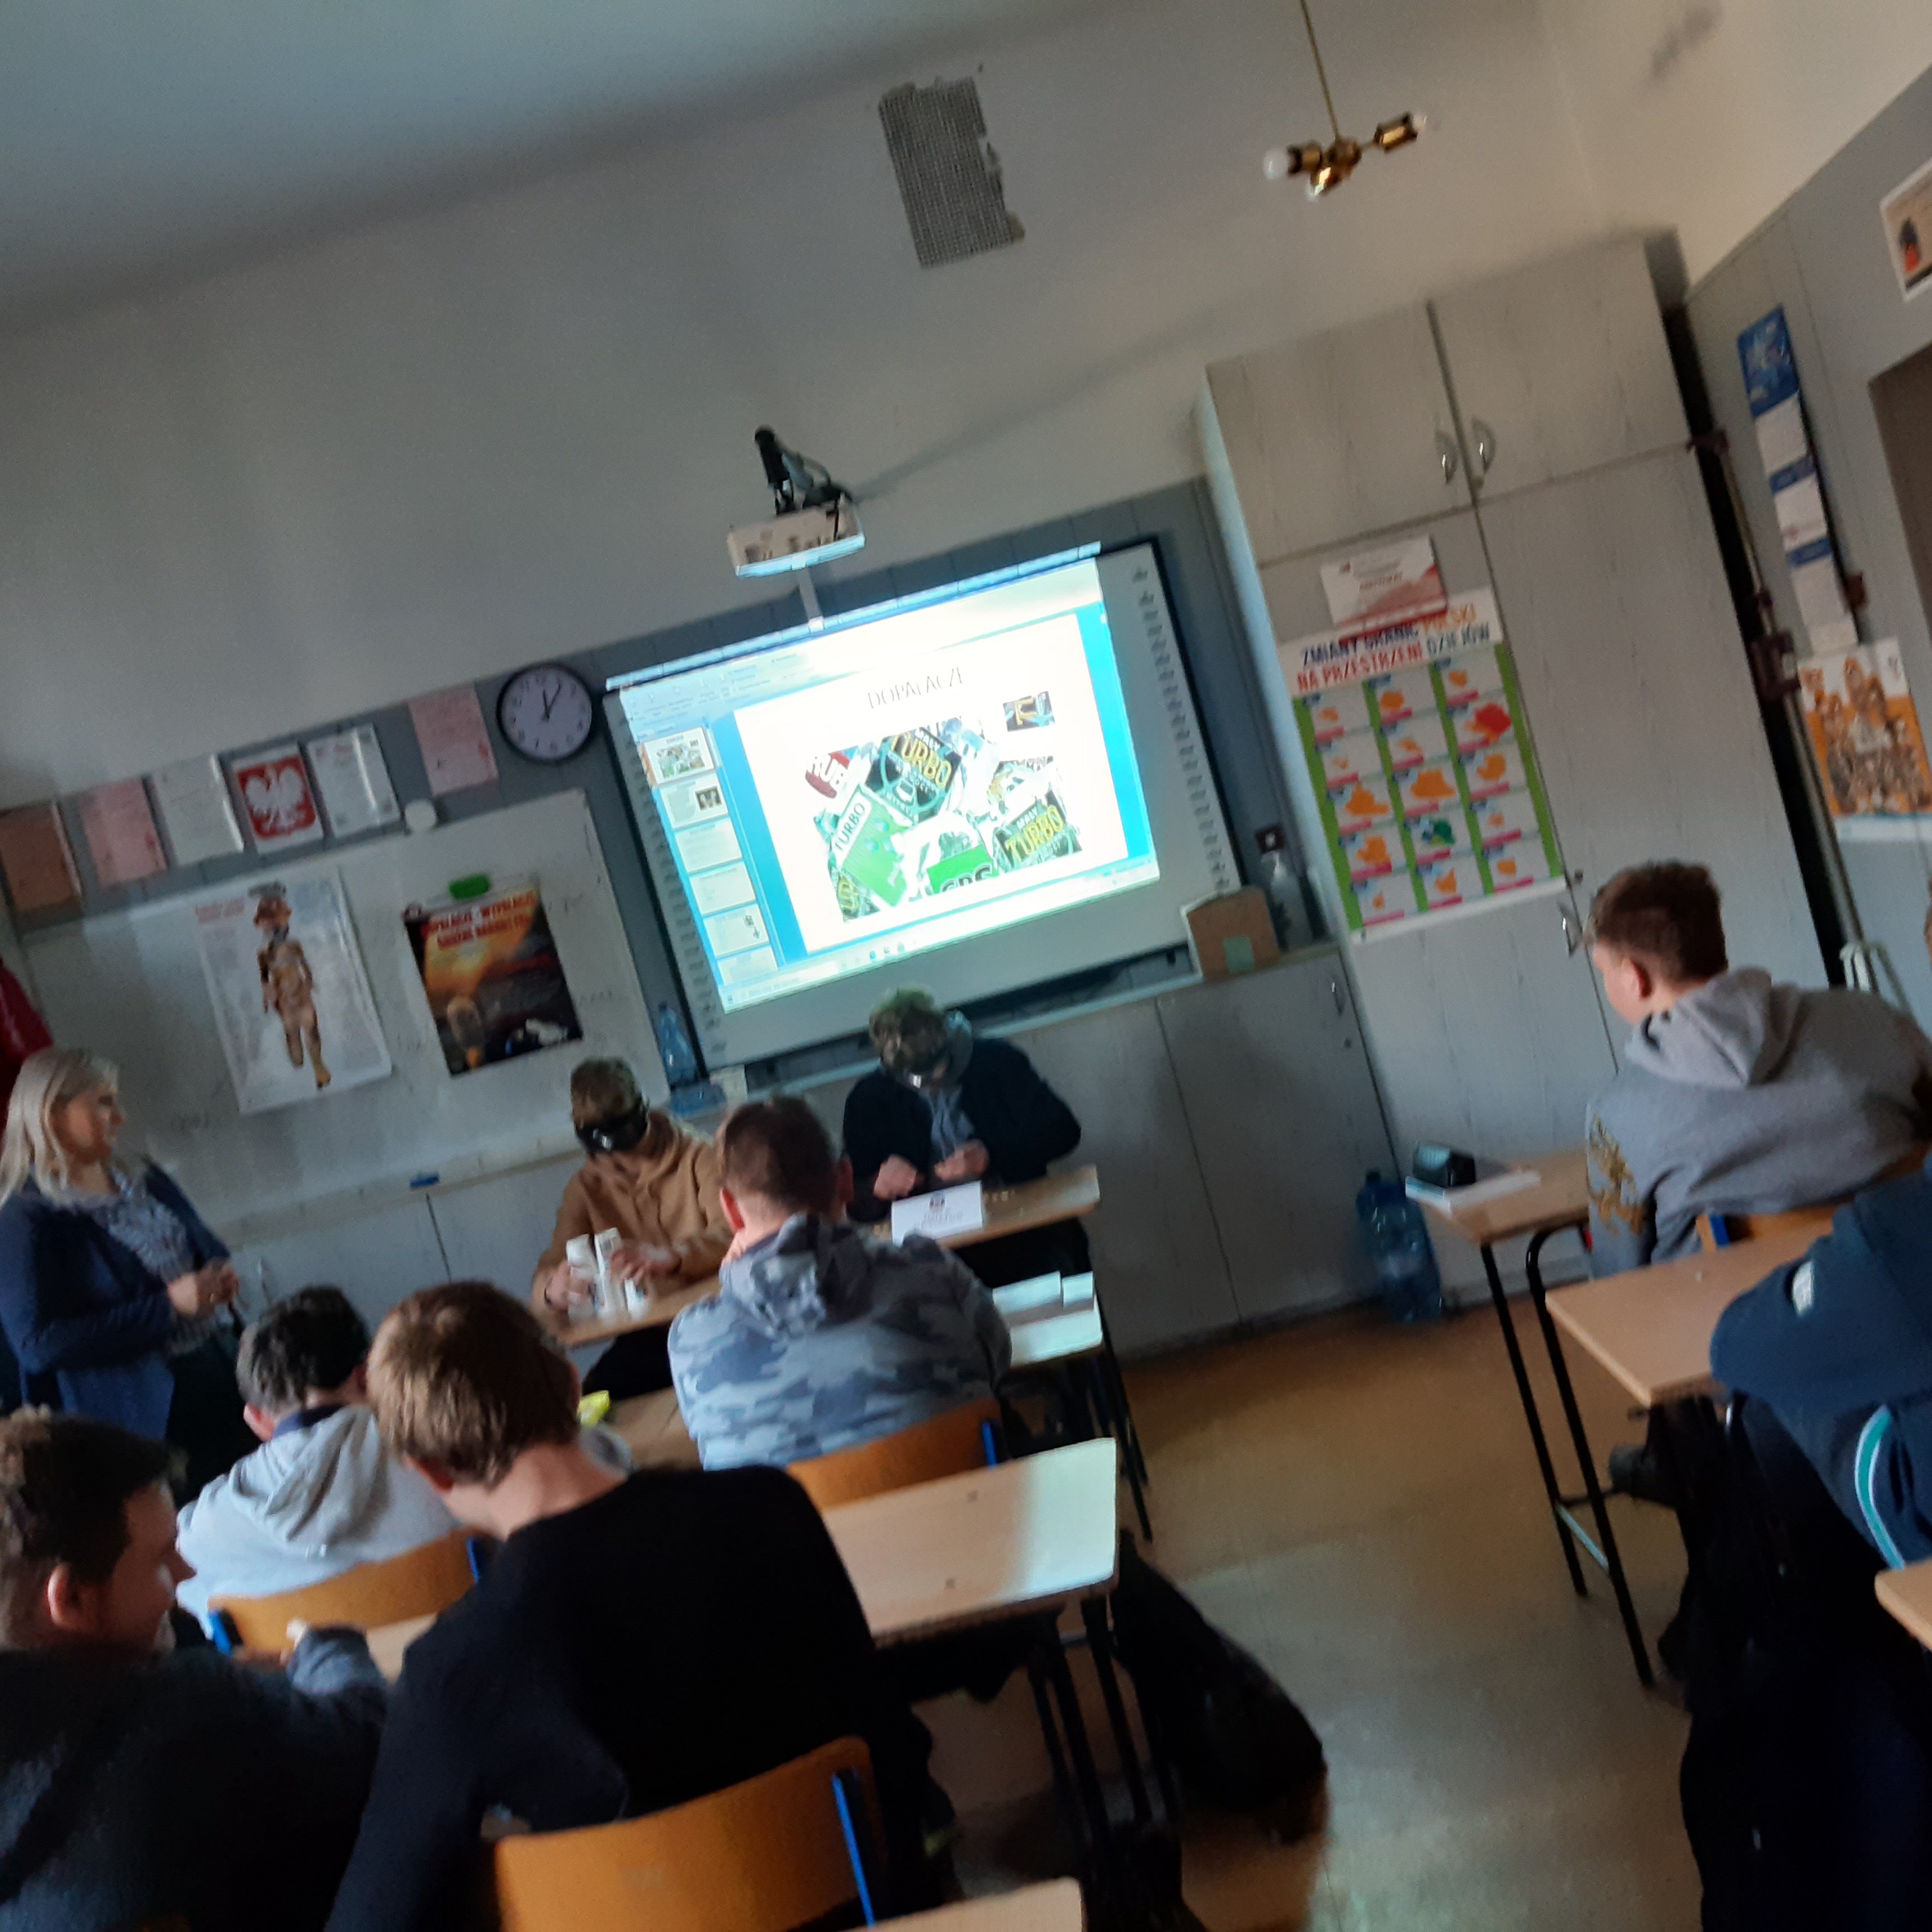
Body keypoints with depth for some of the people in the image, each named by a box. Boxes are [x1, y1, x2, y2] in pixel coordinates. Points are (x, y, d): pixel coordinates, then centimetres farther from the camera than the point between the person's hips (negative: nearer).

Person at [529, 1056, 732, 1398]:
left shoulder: (697, 1157, -3)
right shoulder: (585, 1188, 7)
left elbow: (734, 1230, -19)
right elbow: (548, 1275, 0)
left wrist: (671, 1257, -40)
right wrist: (553, 1291, -28)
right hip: (647, 1337, 3)